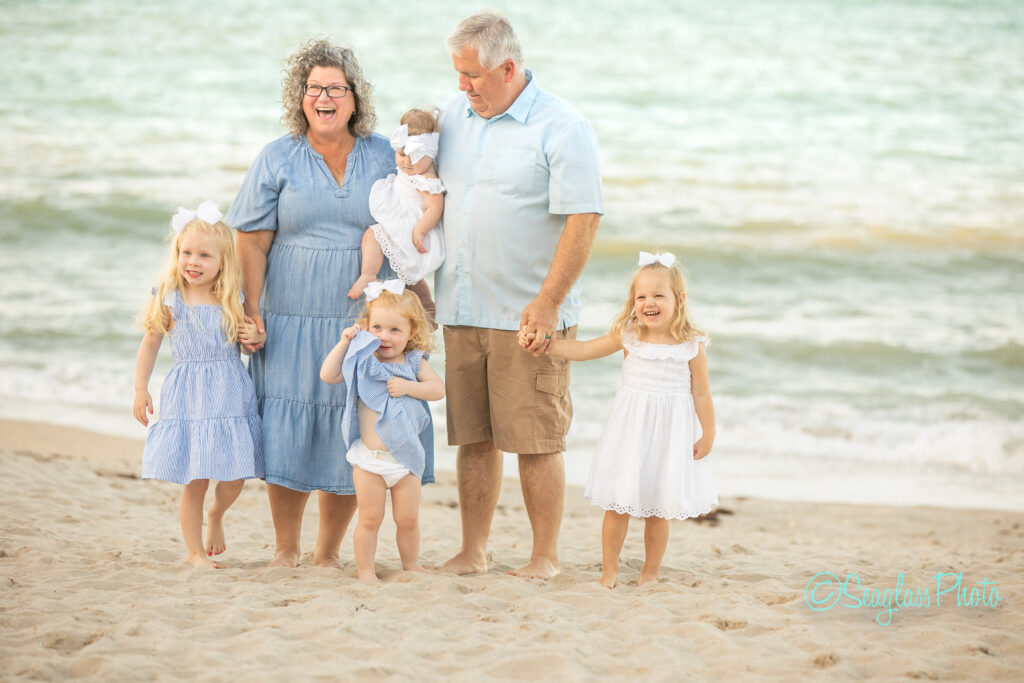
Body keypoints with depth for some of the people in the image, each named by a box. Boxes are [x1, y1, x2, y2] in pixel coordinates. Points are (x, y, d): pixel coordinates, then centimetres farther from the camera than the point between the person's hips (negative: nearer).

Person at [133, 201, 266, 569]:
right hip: (188, 397, -2)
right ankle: (195, 551, 14)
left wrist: (255, 338, -5)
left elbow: (248, 338, 18)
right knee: (195, 482, -1)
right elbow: (150, 345, 4)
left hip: (230, 394, 3)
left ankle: (215, 515, 36)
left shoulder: (232, 301, 3)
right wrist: (140, 390, 0)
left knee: (233, 479, 2)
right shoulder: (170, 300, -4)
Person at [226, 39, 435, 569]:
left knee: (351, 441, 3)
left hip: (364, 321, 1)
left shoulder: (383, 157, 6)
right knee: (288, 435, -1)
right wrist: (252, 312, -7)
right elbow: (251, 243, 0)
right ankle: (286, 550, 16)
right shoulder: (277, 160, 2)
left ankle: (328, 552, 16)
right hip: (292, 320, -1)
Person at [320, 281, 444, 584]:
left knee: (408, 519, 9)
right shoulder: (362, 362, 1)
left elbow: (438, 389, -7)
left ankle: (411, 564, 27)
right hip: (369, 458, -1)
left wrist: (407, 387, -18)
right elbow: (327, 375, -8)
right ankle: (365, 569, 11)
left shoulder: (414, 363, 3)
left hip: (405, 457, 1)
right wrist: (344, 342, -9)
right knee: (369, 518, 2)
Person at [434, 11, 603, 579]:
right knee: (473, 438, 9)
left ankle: (545, 556, 8)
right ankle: (472, 551, 18)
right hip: (462, 311, 5)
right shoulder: (452, 114, 10)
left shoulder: (562, 129, -9)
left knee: (536, 441, -2)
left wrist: (547, 303, -19)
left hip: (528, 317, -5)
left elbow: (583, 220, -14)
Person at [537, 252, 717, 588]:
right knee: (617, 503, 1)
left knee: (658, 509, 5)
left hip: (669, 433, -2)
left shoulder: (691, 346, -5)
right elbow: (582, 350, 2)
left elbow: (701, 394, 1)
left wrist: (707, 434, 1)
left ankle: (650, 572, 19)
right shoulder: (627, 337, 0)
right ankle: (609, 570, 13)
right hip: (629, 430, 2)